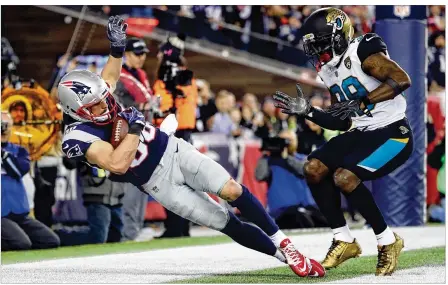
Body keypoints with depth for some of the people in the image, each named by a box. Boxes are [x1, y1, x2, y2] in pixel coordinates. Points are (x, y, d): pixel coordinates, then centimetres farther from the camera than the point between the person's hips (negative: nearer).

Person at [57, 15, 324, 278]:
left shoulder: (98, 99, -5)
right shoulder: (79, 137, -24)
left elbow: (109, 79, 19)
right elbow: (118, 165, -35)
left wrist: (117, 48, 5)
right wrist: (135, 126, -30)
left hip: (174, 150, 5)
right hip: (159, 181, -5)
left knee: (232, 190, -14)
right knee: (226, 223, -6)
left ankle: (281, 241, -1)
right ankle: (284, 255, 6)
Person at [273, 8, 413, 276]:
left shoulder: (361, 52, -16)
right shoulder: (330, 71, 11)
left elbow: (402, 80, -28)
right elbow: (344, 122, 15)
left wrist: (361, 102, -30)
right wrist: (308, 112, 4)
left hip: (393, 133, -9)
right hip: (362, 133, 9)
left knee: (345, 177, -25)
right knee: (314, 168, -6)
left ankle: (388, 241, -6)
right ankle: (344, 241, 4)